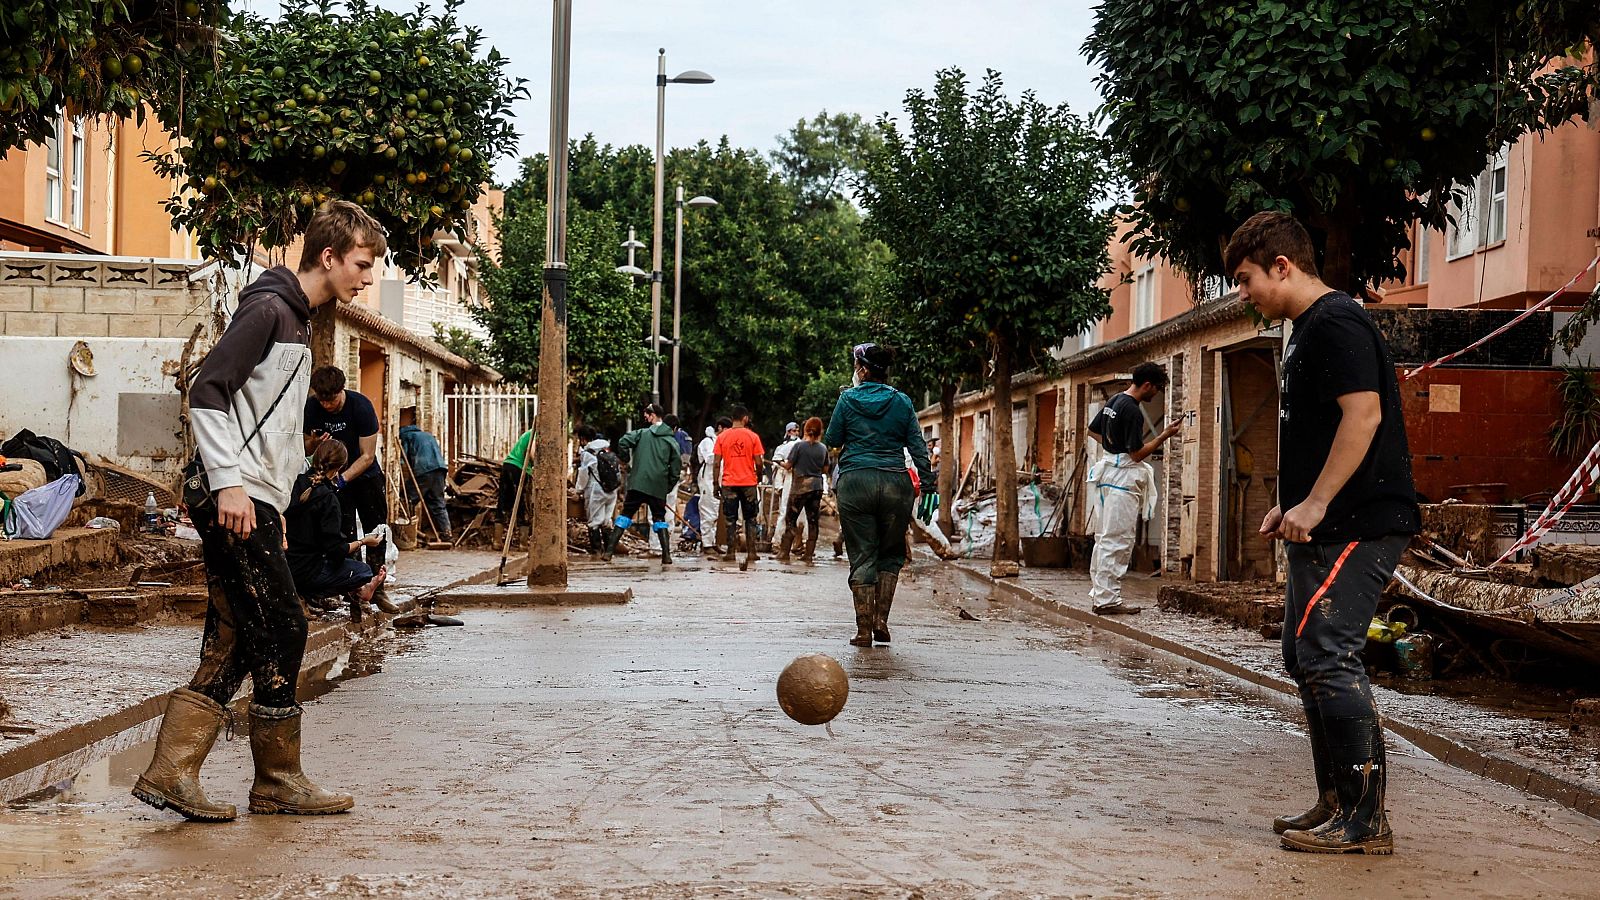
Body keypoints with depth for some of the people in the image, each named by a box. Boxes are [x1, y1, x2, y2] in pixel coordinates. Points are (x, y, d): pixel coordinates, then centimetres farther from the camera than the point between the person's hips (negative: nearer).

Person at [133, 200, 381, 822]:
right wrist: (229, 482, -22)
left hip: (253, 499, 10)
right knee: (282, 632, -6)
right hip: (234, 498, -10)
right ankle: (278, 782, 4)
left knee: (234, 644, 6)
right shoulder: (268, 308, -9)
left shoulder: (297, 320, 21)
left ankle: (170, 773, 6)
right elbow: (206, 393, -17)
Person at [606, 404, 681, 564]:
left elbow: (622, 443, -10)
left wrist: (627, 464, 5)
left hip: (638, 484, -1)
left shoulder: (641, 433, 2)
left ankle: (609, 552, 0)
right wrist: (670, 486, 8)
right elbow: (676, 463, -1)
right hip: (659, 487, 2)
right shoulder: (670, 440, 6)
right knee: (659, 519, 14)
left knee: (625, 515, 6)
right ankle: (667, 556, 3)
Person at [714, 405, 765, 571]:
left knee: (730, 520, 8)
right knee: (750, 520, 9)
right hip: (749, 483, 0)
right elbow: (758, 463, -3)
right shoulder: (753, 437, -3)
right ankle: (751, 553, 4)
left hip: (729, 483, 0)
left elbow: (717, 463, -2)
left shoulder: (722, 437, 0)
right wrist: (759, 479, 13)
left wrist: (716, 484, 5)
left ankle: (731, 552, 5)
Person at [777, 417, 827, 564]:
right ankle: (809, 555, 7)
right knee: (813, 521, 7)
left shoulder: (799, 445, -11)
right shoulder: (823, 449, 2)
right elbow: (825, 469, 11)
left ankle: (784, 553, 3)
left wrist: (781, 463, 14)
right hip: (816, 487, 4)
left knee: (790, 520, 4)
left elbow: (788, 466, -7)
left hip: (800, 487, -4)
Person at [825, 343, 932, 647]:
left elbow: (832, 441, 8)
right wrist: (926, 478, 8)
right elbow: (917, 445, 3)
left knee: (862, 557, 3)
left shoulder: (848, 399, 0)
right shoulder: (902, 402, 4)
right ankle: (881, 619, 7)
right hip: (895, 483, 1)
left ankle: (864, 629, 2)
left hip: (855, 481, -1)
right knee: (891, 553, 16)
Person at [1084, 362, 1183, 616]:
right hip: (1124, 476, -10)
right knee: (1117, 541, -8)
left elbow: (1093, 431, 22)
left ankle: (1099, 594, 16)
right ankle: (1107, 600, -8)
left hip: (1107, 469, 10)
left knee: (1104, 537, 12)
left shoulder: (1113, 401, 11)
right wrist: (1165, 435, -14)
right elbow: (1137, 453, -18)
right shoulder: (1133, 411, -18)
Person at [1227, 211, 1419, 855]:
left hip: (1358, 526, -11)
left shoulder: (1336, 323, -12)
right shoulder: (1306, 331, 20)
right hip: (1324, 529, 11)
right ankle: (1336, 804, 21)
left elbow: (1364, 414, -23)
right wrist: (1289, 505, 18)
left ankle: (1366, 820, -8)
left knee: (1327, 659, -13)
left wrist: (1315, 503, -24)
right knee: (1305, 657, 13)